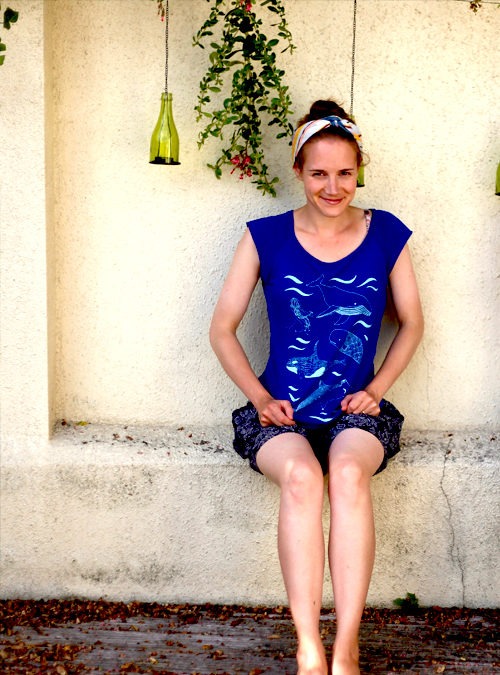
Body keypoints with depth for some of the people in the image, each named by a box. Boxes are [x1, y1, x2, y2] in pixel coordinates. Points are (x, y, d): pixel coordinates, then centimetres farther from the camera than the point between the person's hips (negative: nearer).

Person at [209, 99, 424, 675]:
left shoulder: (385, 235, 7)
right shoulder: (266, 237, 4)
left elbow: (412, 324, 17)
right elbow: (222, 330, 8)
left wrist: (375, 389, 2)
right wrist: (261, 398, -4)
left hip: (357, 411, 1)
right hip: (281, 413, 0)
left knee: (348, 471, -34)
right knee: (300, 475, -34)